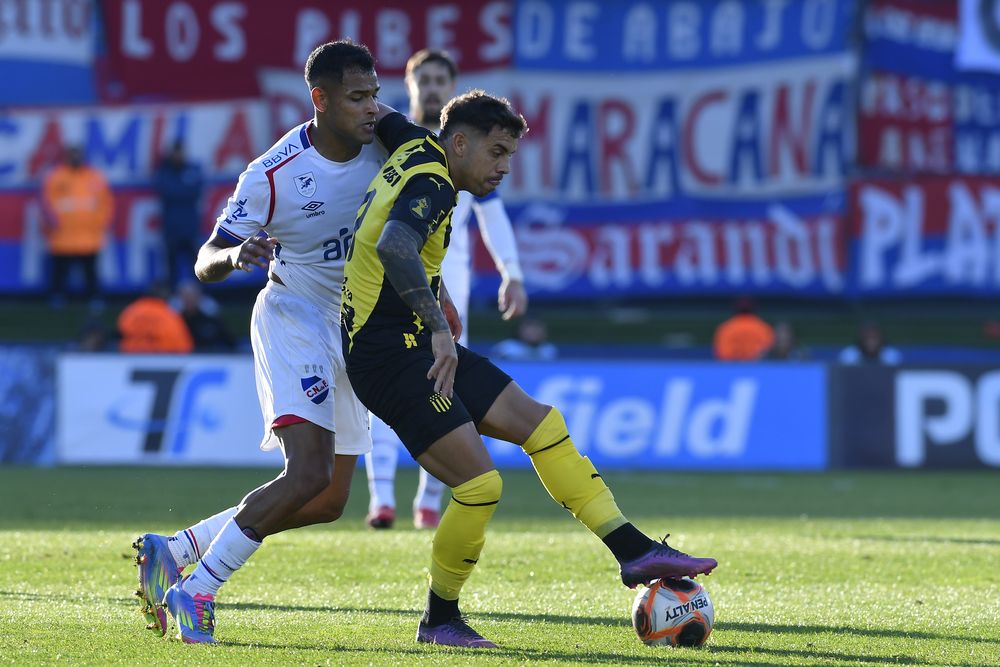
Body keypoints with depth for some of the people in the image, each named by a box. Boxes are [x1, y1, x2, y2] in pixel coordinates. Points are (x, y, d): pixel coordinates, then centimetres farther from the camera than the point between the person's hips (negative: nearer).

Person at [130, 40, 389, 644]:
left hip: (354, 332, 7)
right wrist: (236, 255, -37)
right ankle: (195, 591, -19)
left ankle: (173, 551, 16)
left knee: (328, 502, 7)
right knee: (309, 473, -26)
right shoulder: (273, 176, -20)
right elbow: (205, 263, -14)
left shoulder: (385, 143, -6)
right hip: (294, 317, -7)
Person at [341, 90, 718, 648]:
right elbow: (393, 247, -38)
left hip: (419, 345, 11)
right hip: (390, 355, -11)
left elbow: (380, 117, 33)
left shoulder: (419, 148, 11)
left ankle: (635, 550, 7)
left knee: (539, 422, 7)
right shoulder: (428, 186, -18)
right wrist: (439, 329, -44)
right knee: (480, 482, -17)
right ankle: (439, 620, 2)